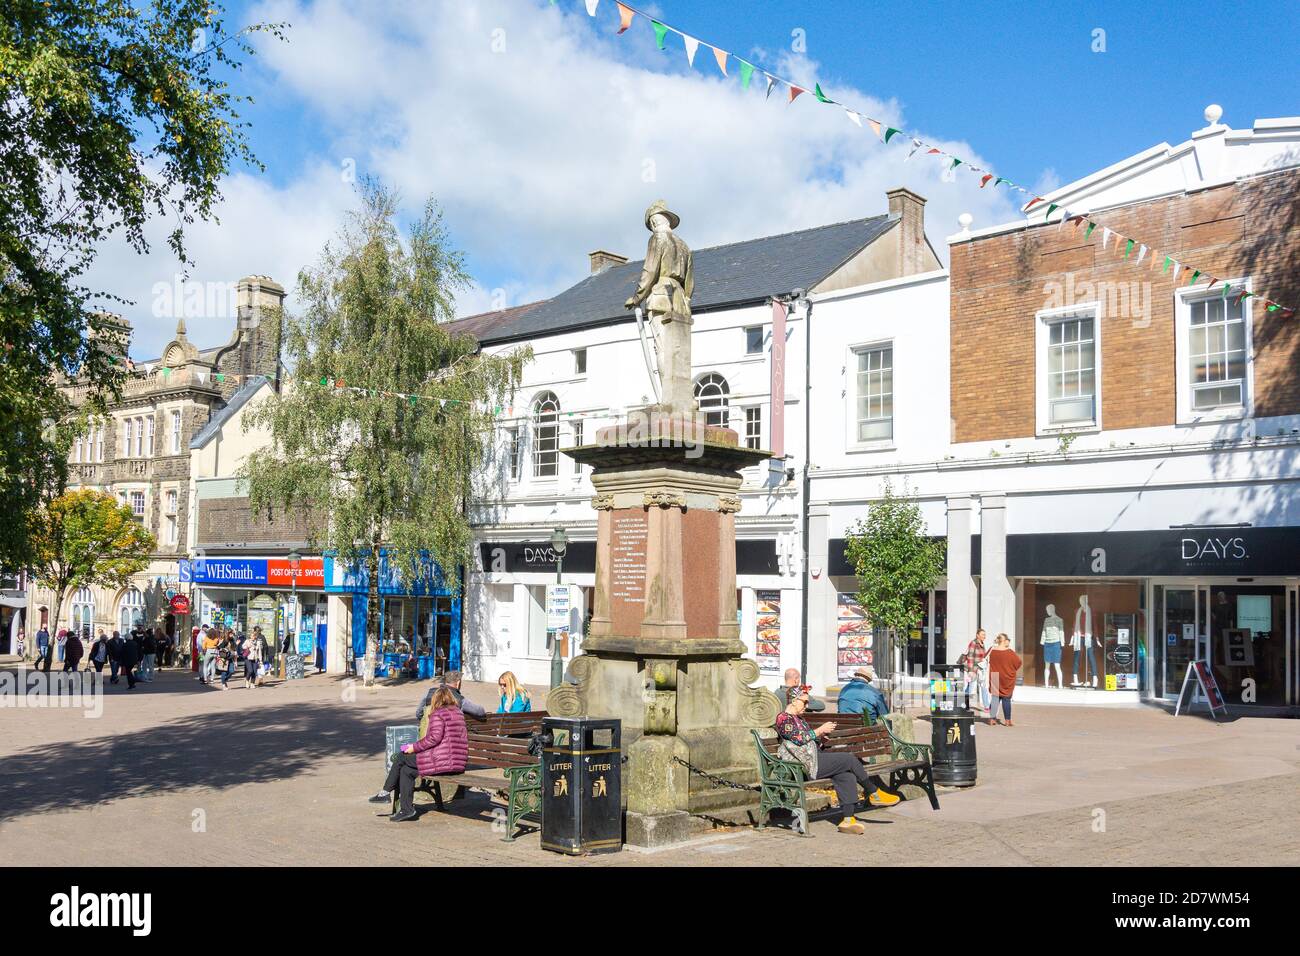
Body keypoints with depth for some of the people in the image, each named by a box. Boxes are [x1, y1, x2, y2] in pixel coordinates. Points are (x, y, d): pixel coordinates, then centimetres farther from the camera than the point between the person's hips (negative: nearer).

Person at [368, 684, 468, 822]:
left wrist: (414, 747, -5)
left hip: (442, 761, -8)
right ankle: (406, 809, 17)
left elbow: (434, 737, -18)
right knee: (406, 770, 18)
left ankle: (385, 792, 19)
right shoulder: (459, 713, 17)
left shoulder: (438, 714, -7)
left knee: (401, 757, 7)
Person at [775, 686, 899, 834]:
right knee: (849, 759, -14)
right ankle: (874, 794, 3)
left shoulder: (799, 718, 24)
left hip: (814, 758, 10)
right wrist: (820, 730, -8)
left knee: (847, 776, -14)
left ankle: (847, 820, -19)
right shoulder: (783, 718, -7)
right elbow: (799, 738, -16)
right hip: (804, 765, -10)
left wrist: (820, 734, 11)